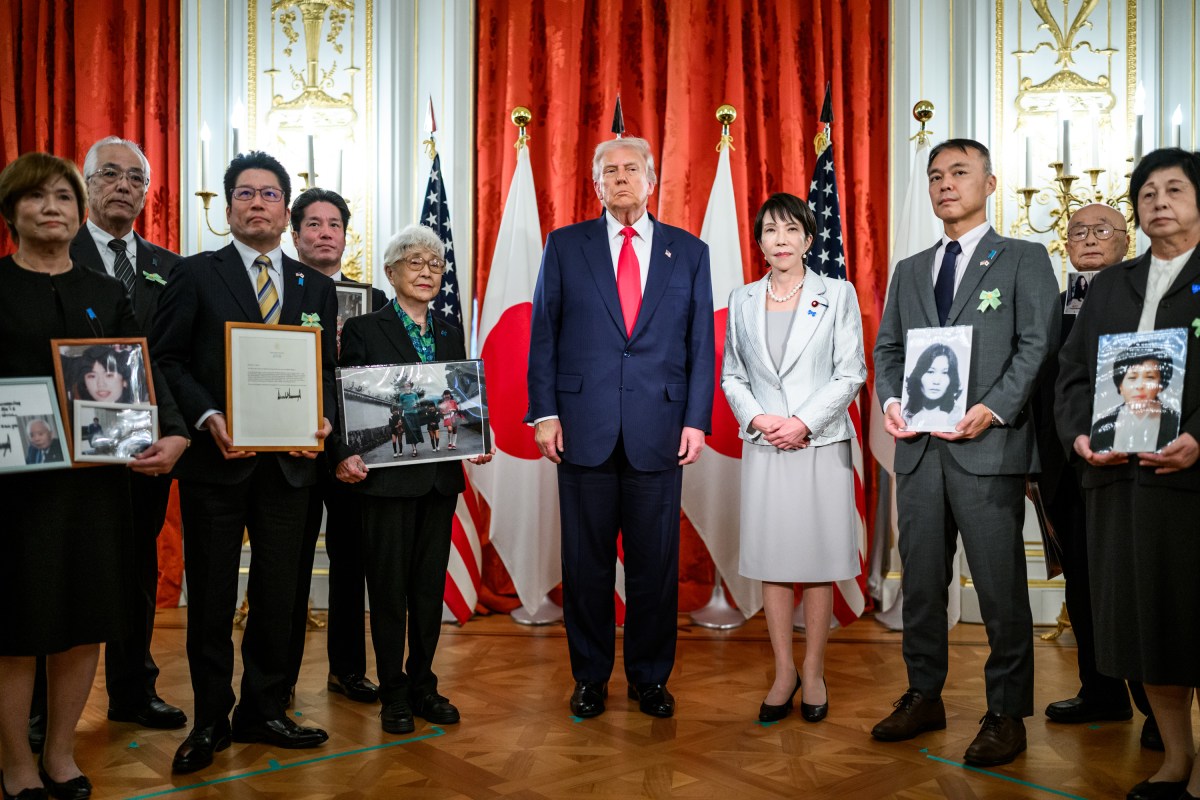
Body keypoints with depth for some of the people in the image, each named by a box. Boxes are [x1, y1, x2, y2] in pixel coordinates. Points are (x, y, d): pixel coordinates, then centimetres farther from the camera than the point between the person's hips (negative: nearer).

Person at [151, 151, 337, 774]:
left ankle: (263, 711, 27)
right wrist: (207, 417, -17)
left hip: (287, 461, 3)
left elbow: (326, 368, 11)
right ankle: (210, 721, 23)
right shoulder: (194, 275, 2)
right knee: (211, 596, 8)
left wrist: (320, 420, -7)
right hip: (216, 461, -2)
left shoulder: (316, 287, 11)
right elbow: (166, 359, -3)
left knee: (277, 594, 11)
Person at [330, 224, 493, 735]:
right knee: (389, 587, 4)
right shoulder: (363, 330, -1)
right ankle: (393, 692, 17)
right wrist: (343, 456, -20)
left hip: (441, 477, 5)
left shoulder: (451, 334, 13)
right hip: (386, 477, -4)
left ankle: (423, 684, 24)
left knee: (430, 585, 11)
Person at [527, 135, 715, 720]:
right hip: (584, 428, 0)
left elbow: (701, 344, 8)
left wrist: (696, 421, -1)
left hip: (658, 430, 1)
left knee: (655, 562, 7)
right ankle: (590, 676, 24)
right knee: (586, 562, 7)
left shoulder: (689, 252, 10)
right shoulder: (564, 246, 9)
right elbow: (543, 335, 6)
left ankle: (650, 677, 24)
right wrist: (544, 412, -3)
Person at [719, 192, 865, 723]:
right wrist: (756, 418, -8)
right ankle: (784, 673, 19)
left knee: (820, 560, 4)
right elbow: (731, 375, 11)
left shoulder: (838, 295, 3)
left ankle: (813, 672, 18)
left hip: (822, 444, -2)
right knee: (772, 560, 5)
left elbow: (851, 373, -2)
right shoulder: (742, 300, 10)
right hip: (763, 446, 2)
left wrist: (805, 421, -13)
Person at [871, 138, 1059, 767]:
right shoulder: (909, 270, 19)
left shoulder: (1024, 260, 5)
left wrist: (993, 409, -16)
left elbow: (1038, 345, -4)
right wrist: (890, 399, -2)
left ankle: (1006, 714, 13)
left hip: (987, 448, -4)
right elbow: (887, 347, 17)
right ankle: (924, 697, 24)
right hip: (918, 449, 5)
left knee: (1000, 585, 0)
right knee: (920, 579, 10)